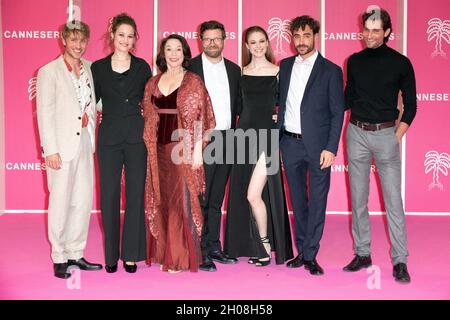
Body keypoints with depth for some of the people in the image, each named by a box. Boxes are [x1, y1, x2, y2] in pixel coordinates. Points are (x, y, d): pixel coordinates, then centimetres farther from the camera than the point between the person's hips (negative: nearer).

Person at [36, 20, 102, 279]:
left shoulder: (89, 68, 9)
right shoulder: (49, 71, -5)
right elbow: (44, 113, -8)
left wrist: (93, 139, 6)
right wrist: (51, 150, -13)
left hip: (85, 143, 5)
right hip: (62, 146, -5)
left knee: (84, 201, 9)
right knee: (61, 202, 1)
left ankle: (75, 253, 22)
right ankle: (59, 258, 14)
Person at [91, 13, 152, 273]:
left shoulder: (142, 67, 6)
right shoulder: (98, 67, 6)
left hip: (137, 136, 0)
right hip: (109, 136, 0)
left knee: (135, 195, 2)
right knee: (109, 196, 3)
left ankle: (131, 254, 12)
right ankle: (111, 255, 15)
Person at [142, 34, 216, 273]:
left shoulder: (194, 82, -2)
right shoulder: (153, 82, 12)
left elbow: (201, 118, -6)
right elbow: (148, 117, 14)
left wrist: (197, 149, -12)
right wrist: (149, 146, 7)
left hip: (183, 149, -5)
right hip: (159, 149, 5)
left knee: (182, 199, -2)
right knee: (161, 200, 9)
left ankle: (181, 257, 8)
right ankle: (163, 253, 21)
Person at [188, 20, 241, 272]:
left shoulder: (234, 70, 13)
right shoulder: (190, 68, -1)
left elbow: (239, 105, 15)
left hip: (227, 140, 5)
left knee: (216, 199, 13)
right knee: (199, 200, -2)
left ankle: (214, 247, 22)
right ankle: (199, 253, 4)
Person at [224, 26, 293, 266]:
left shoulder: (278, 72, 1)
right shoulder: (241, 72, 10)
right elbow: (239, 105, 15)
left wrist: (277, 116, -9)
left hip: (267, 135, -4)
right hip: (245, 134, 4)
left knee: (254, 194, -12)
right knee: (242, 194, 8)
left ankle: (265, 246, 6)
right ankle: (253, 246, 22)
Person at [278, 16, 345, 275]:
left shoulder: (330, 71, -3)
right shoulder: (285, 66, 9)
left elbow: (337, 113, -5)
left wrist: (330, 148, -12)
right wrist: (278, 135, 5)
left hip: (317, 145, -4)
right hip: (290, 143, 4)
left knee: (317, 202, 1)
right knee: (298, 200, 12)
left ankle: (311, 255, 11)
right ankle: (301, 251, 23)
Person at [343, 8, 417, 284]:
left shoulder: (400, 63, -1)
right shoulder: (355, 61, 7)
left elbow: (410, 105, 3)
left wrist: (398, 135, -5)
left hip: (386, 134, -3)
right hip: (357, 133, 3)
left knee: (393, 200, -3)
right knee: (358, 198, 8)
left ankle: (400, 261, 4)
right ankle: (362, 254, 19)